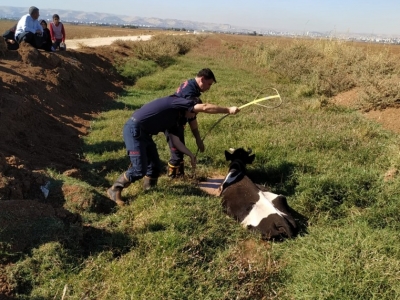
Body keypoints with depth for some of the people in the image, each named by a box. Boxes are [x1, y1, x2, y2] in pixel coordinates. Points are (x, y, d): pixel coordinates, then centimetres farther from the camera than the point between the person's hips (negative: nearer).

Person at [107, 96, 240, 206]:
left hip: (143, 132, 10)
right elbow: (204, 107, -16)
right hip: (134, 129, -10)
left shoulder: (174, 118, 17)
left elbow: (175, 141, 18)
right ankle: (114, 190, 7)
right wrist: (228, 110, -10)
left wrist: (191, 155, 16)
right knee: (139, 170, -10)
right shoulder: (176, 102, -9)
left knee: (154, 166, 12)